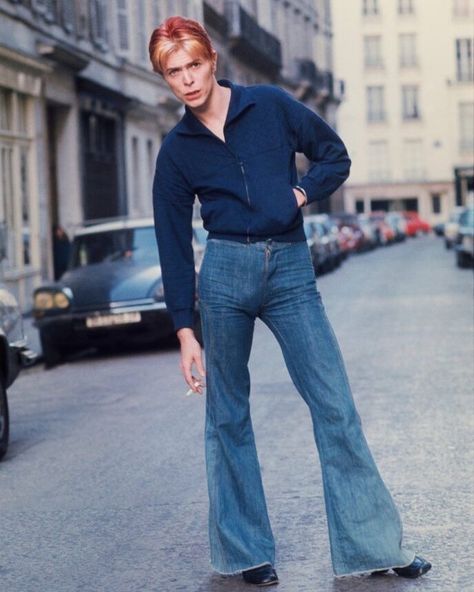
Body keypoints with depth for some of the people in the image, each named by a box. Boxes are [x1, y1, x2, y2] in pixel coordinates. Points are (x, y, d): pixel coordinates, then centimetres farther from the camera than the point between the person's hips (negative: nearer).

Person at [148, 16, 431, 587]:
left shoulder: (270, 106, 4)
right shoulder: (176, 149, 5)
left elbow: (335, 155, 14)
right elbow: (173, 245, 6)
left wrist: (301, 193, -4)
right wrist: (185, 331, 2)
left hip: (291, 268, 0)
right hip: (227, 270, 1)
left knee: (335, 405, -3)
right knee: (227, 415, 5)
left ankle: (374, 544, 4)